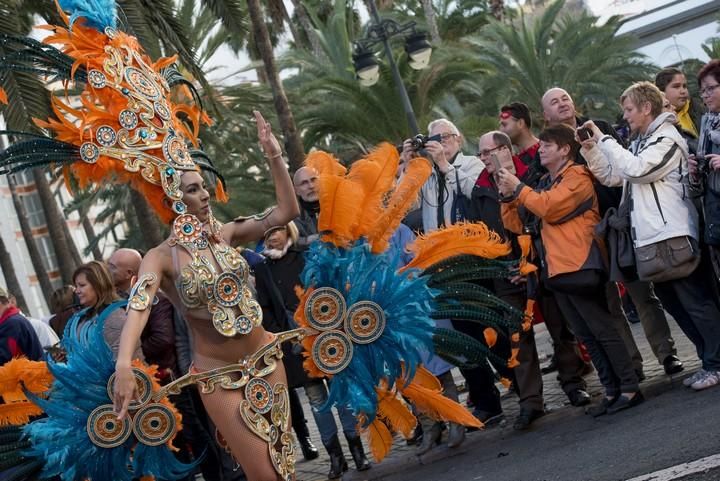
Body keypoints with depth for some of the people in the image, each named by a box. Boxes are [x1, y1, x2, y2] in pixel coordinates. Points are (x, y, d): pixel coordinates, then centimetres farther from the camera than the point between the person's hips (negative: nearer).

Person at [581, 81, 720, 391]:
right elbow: (612, 177, 20)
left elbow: (635, 169, -22)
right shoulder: (639, 144, 18)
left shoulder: (666, 138, -9)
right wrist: (592, 152, 6)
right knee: (673, 303, 13)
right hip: (649, 239, 10)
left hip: (673, 235, -10)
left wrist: (604, 140, -14)